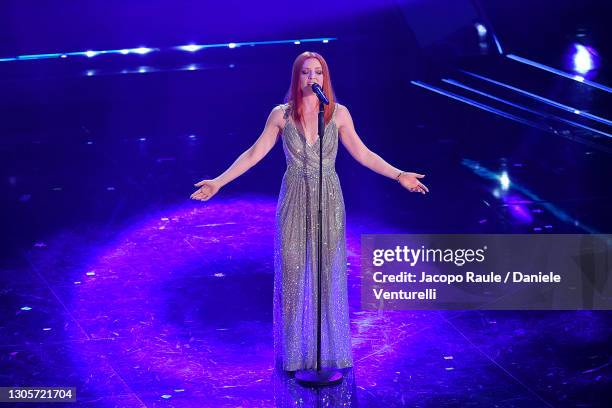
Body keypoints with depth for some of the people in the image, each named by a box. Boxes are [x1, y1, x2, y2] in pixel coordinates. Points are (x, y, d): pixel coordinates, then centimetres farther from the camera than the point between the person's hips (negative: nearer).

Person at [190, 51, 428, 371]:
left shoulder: (338, 113, -1)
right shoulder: (281, 114, -1)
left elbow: (362, 154, 5)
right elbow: (254, 154, 2)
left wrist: (399, 176, -2)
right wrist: (218, 182, -3)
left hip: (328, 201, 0)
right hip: (294, 201, 0)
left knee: (328, 273, 5)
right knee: (292, 273, 3)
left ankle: (330, 349, 19)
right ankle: (295, 350, 16)